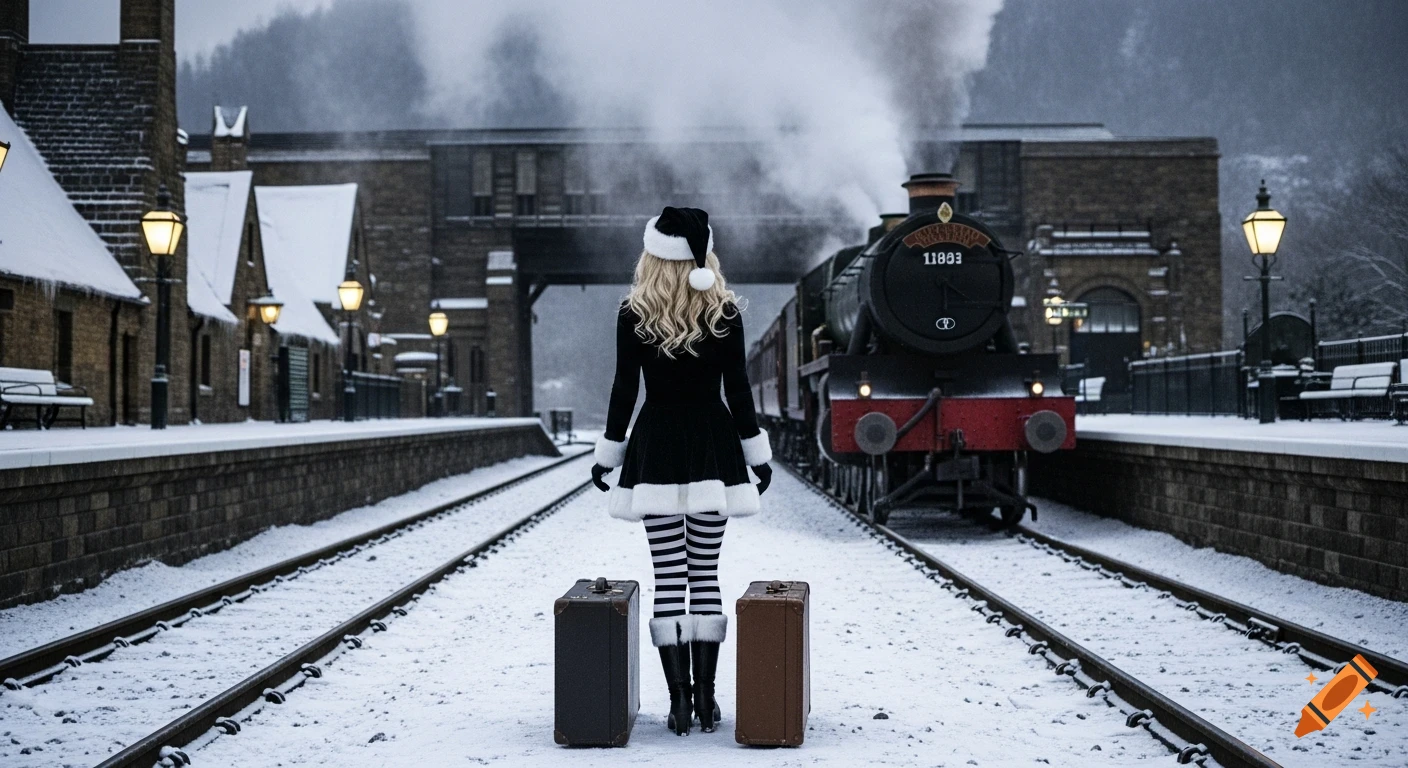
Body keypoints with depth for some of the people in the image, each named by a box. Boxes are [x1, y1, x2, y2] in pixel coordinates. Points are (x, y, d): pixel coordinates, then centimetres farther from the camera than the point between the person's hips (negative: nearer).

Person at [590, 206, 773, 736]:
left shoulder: (633, 315, -3)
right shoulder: (725, 313, -1)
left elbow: (624, 389, -2)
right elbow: (738, 390, 0)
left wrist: (607, 454, 7)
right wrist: (758, 454, 8)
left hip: (656, 446, -1)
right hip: (713, 446, 1)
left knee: (669, 577, 2)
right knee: (705, 574, 6)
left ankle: (679, 700, -1)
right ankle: (705, 698, 4)